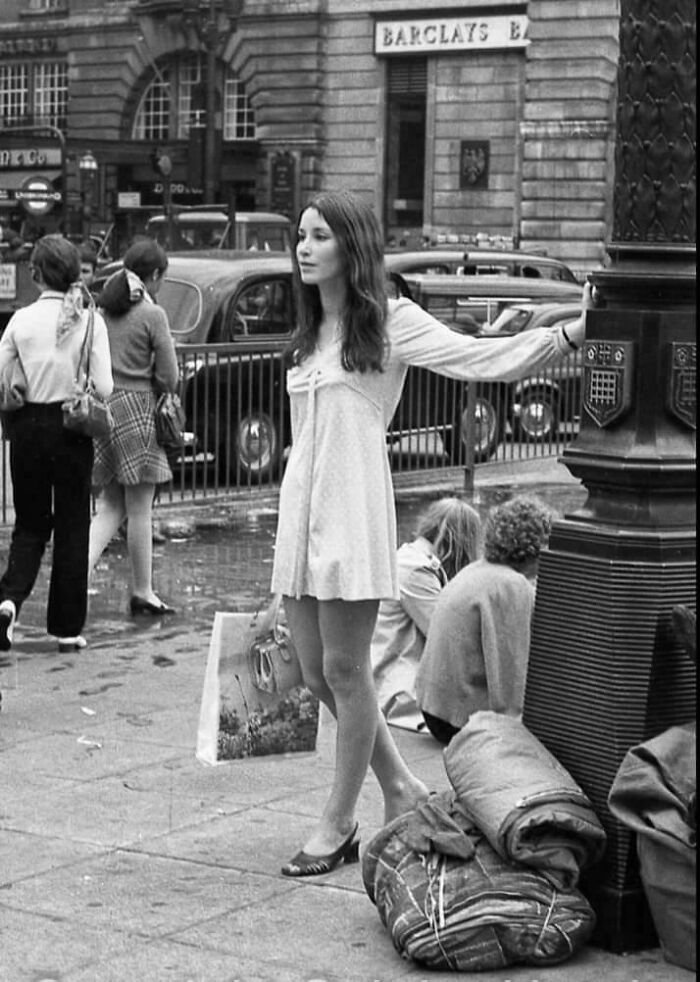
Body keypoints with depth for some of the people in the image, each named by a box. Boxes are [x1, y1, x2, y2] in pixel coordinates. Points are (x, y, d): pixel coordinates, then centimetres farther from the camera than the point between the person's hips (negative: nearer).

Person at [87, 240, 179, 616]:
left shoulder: (100, 310, 8)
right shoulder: (152, 314, -9)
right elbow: (168, 377, -7)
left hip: (102, 410, 6)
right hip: (137, 410, -6)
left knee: (110, 507, 14)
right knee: (139, 510, 4)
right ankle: (142, 593, 13)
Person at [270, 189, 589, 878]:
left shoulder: (391, 322, -3)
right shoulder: (309, 334, 18)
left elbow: (482, 359, -11)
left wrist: (569, 334, -21)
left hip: (352, 505, -7)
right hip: (300, 506, 7)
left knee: (344, 667, -2)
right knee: (315, 670, 8)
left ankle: (338, 822, 9)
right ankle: (401, 789, 24)